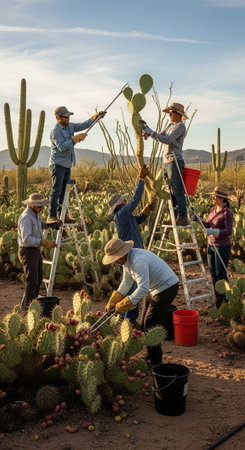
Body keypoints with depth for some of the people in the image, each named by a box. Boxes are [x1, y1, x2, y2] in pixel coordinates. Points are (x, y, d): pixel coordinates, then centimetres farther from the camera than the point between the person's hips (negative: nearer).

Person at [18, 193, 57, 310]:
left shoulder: (35, 213, 6)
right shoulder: (26, 217, -24)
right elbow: (26, 239, -31)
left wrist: (49, 224, 12)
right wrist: (44, 242, -34)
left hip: (35, 250, 10)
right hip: (27, 252, -10)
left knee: (38, 279, 18)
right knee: (32, 282, -6)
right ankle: (26, 309, 6)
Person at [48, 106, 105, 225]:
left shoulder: (69, 126, 12)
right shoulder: (55, 131, -14)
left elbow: (84, 125, 17)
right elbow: (62, 147, -24)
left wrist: (96, 116, 7)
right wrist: (76, 138, -25)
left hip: (67, 164, 8)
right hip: (57, 164, -8)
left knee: (64, 191, 8)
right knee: (56, 190, -13)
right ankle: (51, 217, -13)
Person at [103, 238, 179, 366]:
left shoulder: (138, 261, -30)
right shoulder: (126, 259, 2)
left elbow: (143, 288, -34)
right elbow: (126, 282, 13)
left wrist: (124, 305, -30)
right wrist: (112, 302, 7)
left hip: (167, 287, -10)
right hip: (155, 288, 10)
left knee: (150, 324, -8)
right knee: (145, 323, 14)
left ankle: (155, 363, 4)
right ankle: (152, 356, 27)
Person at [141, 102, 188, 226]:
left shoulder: (180, 126, -10)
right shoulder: (171, 125, 20)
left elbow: (168, 140, -22)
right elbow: (160, 136, 18)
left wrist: (150, 132, -23)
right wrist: (147, 130, 2)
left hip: (175, 162, -10)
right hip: (167, 162, 10)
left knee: (177, 191, -11)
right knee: (170, 191, 10)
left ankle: (183, 218, -9)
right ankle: (174, 216, 15)